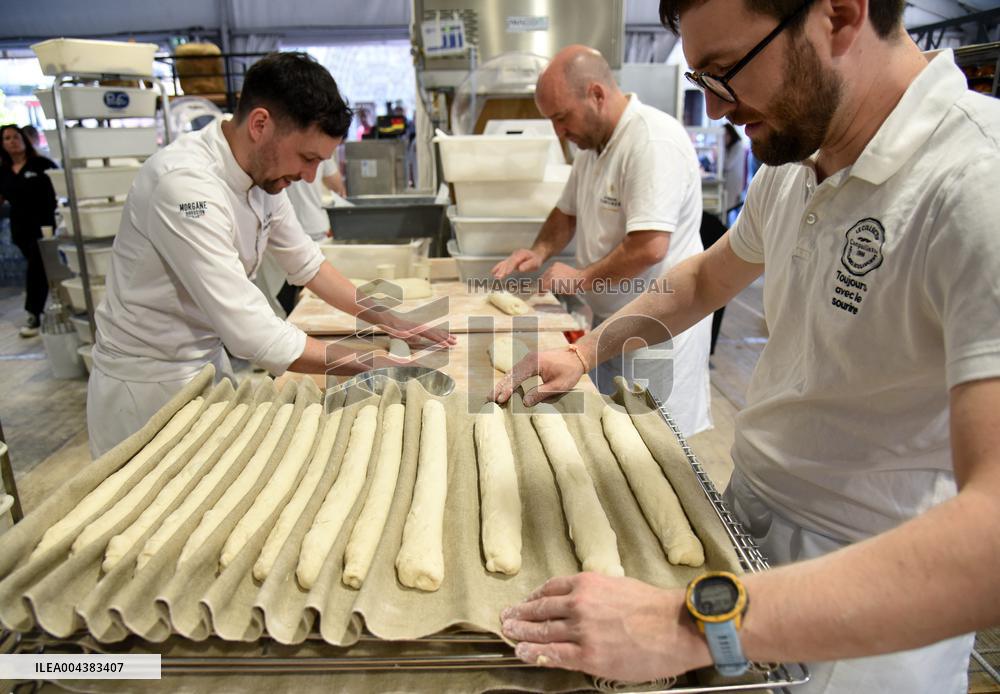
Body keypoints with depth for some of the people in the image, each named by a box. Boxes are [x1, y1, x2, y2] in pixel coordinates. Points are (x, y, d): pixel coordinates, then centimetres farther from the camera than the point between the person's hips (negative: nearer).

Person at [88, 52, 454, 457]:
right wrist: (372, 364, -26)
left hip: (210, 362, 7)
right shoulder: (185, 185, -30)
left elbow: (307, 264, 9)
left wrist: (391, 322, 1)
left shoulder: (265, 173, -4)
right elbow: (253, 334, -34)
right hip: (149, 387, -7)